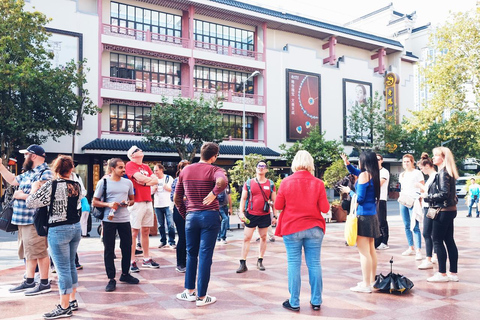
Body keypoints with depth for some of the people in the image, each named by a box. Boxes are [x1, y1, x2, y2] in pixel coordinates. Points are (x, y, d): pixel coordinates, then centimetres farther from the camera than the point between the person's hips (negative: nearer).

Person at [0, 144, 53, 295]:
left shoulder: (45, 173, -14)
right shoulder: (29, 173, 16)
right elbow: (13, 180, 31)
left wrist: (22, 195, -14)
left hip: (35, 221, -10)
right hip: (24, 220, 10)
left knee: (39, 252, -3)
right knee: (29, 253, 17)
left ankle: (44, 284, 6)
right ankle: (29, 282, 28)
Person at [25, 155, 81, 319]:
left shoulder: (51, 186, -14)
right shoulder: (77, 185, 3)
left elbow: (31, 202, -14)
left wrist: (35, 188, 4)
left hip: (59, 230, -6)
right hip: (76, 227, 7)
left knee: (63, 269, -1)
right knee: (71, 265, 18)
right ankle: (72, 300, 27)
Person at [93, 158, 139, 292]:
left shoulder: (128, 182, 9)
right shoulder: (103, 182, -1)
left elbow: (132, 199, 18)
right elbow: (95, 202, 1)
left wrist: (128, 203, -5)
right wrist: (108, 204, -16)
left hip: (125, 220, 3)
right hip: (109, 220, -3)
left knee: (127, 247, 8)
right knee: (109, 250, 3)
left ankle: (125, 274, 26)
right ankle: (111, 279, 13)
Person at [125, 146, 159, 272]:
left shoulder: (146, 167, 18)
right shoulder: (130, 165, -3)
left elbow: (156, 180, 9)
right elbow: (139, 177, -17)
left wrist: (145, 182, -9)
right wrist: (150, 179, 1)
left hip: (148, 202, 7)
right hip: (136, 202, -7)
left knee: (146, 231, 12)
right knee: (134, 232, -4)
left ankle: (147, 259, 21)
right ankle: (132, 261, 0)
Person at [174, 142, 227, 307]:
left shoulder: (185, 170, 7)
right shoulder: (214, 170, -8)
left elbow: (176, 198, 10)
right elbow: (222, 181, -34)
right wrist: (214, 193, -18)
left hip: (191, 216, 4)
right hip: (210, 216, -4)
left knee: (191, 254, 17)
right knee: (205, 256, 2)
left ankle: (189, 291, 24)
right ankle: (202, 297, 10)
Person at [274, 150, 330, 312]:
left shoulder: (286, 182, -5)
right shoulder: (318, 183, -4)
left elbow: (278, 206, 0)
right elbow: (325, 208, -3)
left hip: (292, 228, -1)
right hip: (314, 229, 1)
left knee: (293, 264, 4)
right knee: (314, 264, 8)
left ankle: (294, 302, 10)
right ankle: (316, 301, 17)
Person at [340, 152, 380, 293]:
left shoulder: (364, 175, -13)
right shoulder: (373, 175, 11)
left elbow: (360, 198, -15)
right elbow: (354, 171, 28)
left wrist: (349, 191, 1)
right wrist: (347, 163, 13)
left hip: (363, 215, -9)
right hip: (372, 215, 9)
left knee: (364, 252, -5)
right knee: (371, 250, 16)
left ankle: (366, 285, -1)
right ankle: (372, 280, 26)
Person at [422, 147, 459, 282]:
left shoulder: (443, 173, -16)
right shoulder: (446, 172, 13)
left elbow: (444, 194, -21)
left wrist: (427, 196, -12)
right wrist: (428, 195, 10)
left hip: (443, 210, -10)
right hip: (449, 210, 10)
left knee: (437, 240, -2)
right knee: (449, 241, 12)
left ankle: (442, 273, 3)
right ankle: (453, 273, 18)